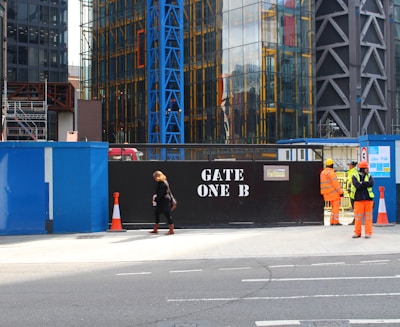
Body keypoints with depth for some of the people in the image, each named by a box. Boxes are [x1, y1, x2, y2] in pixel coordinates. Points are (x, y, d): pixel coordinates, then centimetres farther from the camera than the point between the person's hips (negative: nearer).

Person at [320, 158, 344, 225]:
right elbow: (335, 183, -18)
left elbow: (323, 183, 18)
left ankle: (332, 221, 13)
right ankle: (335, 222, -8)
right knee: (336, 206, -5)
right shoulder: (331, 172, -14)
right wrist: (340, 191, -16)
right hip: (334, 192, -9)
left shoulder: (322, 172, 14)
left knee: (334, 207, 16)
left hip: (328, 193, 9)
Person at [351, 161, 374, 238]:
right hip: (358, 199, -1)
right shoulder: (355, 177, 3)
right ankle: (357, 233, 9)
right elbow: (357, 185, -15)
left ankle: (368, 233, 6)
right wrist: (366, 184, -8)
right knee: (358, 216, 1)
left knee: (368, 216, 1)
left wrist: (362, 183, -13)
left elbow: (371, 183, -12)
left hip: (368, 199, 2)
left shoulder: (369, 177, 10)